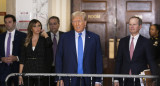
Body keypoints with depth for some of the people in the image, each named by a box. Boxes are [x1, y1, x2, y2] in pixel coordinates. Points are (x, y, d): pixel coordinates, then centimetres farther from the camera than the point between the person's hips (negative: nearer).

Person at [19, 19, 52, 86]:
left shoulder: (43, 40, 4)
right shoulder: (26, 41, 9)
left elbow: (49, 44, -21)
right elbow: (22, 59, 7)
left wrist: (45, 34, -5)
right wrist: (20, 74, 1)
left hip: (41, 72, -2)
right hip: (28, 72, 2)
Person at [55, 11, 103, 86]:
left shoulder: (94, 38, 4)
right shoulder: (64, 37, 5)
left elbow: (98, 60, 3)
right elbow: (58, 59, 5)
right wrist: (59, 79, -2)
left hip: (88, 80, 0)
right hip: (70, 80, 0)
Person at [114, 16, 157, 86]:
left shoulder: (146, 42, -1)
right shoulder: (123, 41, 8)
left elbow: (151, 62, -3)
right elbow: (118, 61, 9)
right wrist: (116, 79, 2)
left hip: (140, 80, -2)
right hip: (124, 80, 3)